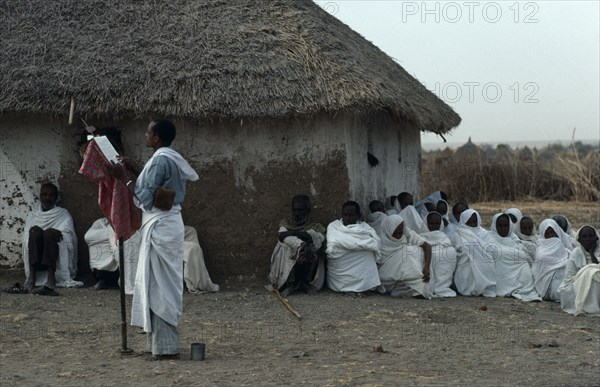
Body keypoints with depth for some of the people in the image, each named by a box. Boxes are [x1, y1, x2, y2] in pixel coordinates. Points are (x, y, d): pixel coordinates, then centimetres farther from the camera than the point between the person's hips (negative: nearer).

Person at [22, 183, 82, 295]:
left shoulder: (63, 214, 20)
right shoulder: (32, 215, 25)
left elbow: (69, 236, 5)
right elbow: (26, 238, 10)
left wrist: (57, 233, -15)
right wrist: (34, 233, -10)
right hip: (35, 255, 1)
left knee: (50, 232, -30)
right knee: (35, 230, -26)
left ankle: (50, 281, -53)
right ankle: (32, 280, -46)